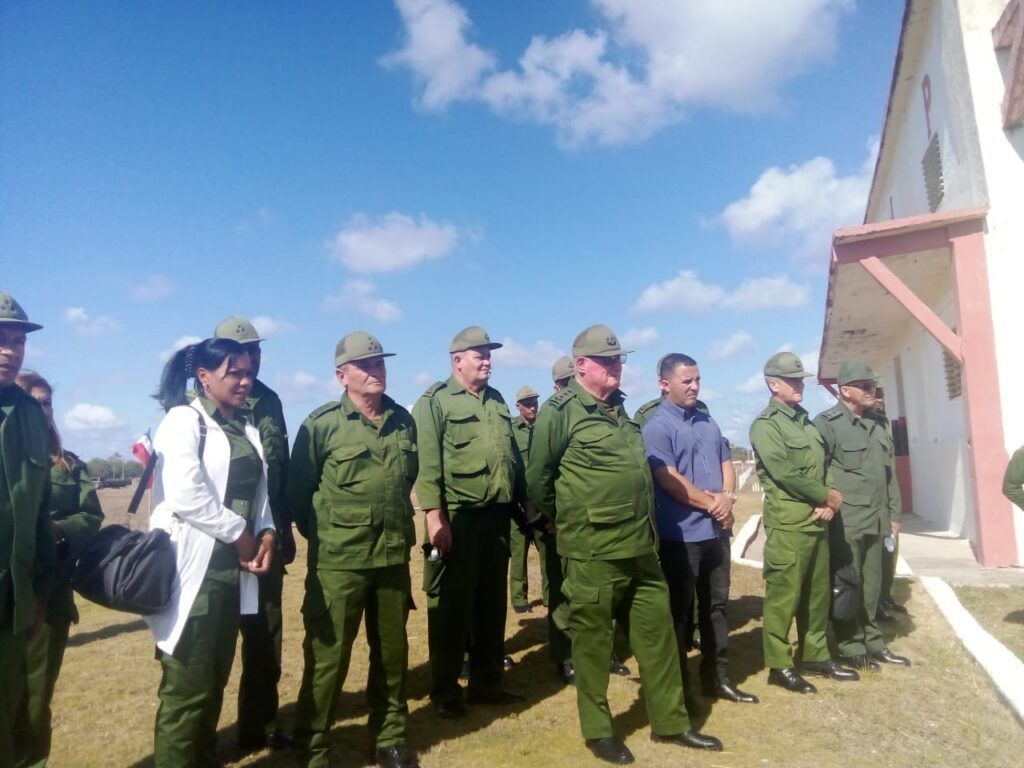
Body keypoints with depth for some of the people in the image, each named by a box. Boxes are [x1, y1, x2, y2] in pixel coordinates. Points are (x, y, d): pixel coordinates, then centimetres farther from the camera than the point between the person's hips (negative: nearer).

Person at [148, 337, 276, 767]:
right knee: (187, 686, 1)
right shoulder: (184, 419, -8)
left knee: (214, 681, 17)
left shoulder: (247, 429, 14)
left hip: (233, 570, 7)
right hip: (195, 571, -7)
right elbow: (186, 495, -20)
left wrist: (266, 533, -3)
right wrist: (240, 534, -12)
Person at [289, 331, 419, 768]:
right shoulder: (321, 424, -9)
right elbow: (298, 490, -3)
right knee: (328, 656, 4)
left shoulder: (403, 421, 4)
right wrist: (321, 534, 2)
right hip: (338, 561, -4)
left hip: (394, 556, 5)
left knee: (392, 652, 15)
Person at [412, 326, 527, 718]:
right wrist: (435, 516, -21)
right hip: (458, 518, -7)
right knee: (451, 606, 4)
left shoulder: (497, 400, 16)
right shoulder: (434, 401, -7)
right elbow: (428, 463, -15)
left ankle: (487, 682, 29)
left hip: (497, 517, 7)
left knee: (492, 603, 15)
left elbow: (514, 455, 19)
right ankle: (445, 691, 18)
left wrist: (527, 501, 15)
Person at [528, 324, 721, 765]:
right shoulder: (560, 411, -11)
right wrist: (570, 519, 5)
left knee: (656, 630, 14)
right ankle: (597, 730, 24)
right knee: (592, 640, 7)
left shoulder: (620, 409, 14)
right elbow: (537, 479, -7)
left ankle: (670, 722, 29)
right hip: (593, 551, -7)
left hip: (642, 546, 8)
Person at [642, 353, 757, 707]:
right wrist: (712, 503, -12)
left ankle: (717, 677, 29)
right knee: (679, 611, 4)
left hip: (716, 529, 8)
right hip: (680, 534, -7)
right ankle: (677, 684, 18)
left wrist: (727, 499, -6)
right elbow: (669, 480, -18)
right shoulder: (656, 426, -11)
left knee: (716, 605, 16)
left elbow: (726, 463, 13)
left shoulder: (708, 421, 13)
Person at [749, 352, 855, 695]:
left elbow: (822, 466, 14)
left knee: (817, 592, 15)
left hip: (817, 520, 8)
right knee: (783, 594, -2)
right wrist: (828, 496, -10)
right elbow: (785, 473, -18)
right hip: (788, 522, -8)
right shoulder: (765, 424, -9)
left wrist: (828, 503, -3)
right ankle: (779, 665, 7)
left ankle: (816, 656, 28)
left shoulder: (806, 421, 16)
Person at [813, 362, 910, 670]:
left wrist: (893, 514, 19)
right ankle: (851, 648, 13)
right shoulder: (826, 423, -8)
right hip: (845, 521, -7)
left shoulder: (875, 425, 17)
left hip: (875, 520, 7)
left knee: (871, 585, 15)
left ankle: (872, 641, 28)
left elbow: (889, 473, 20)